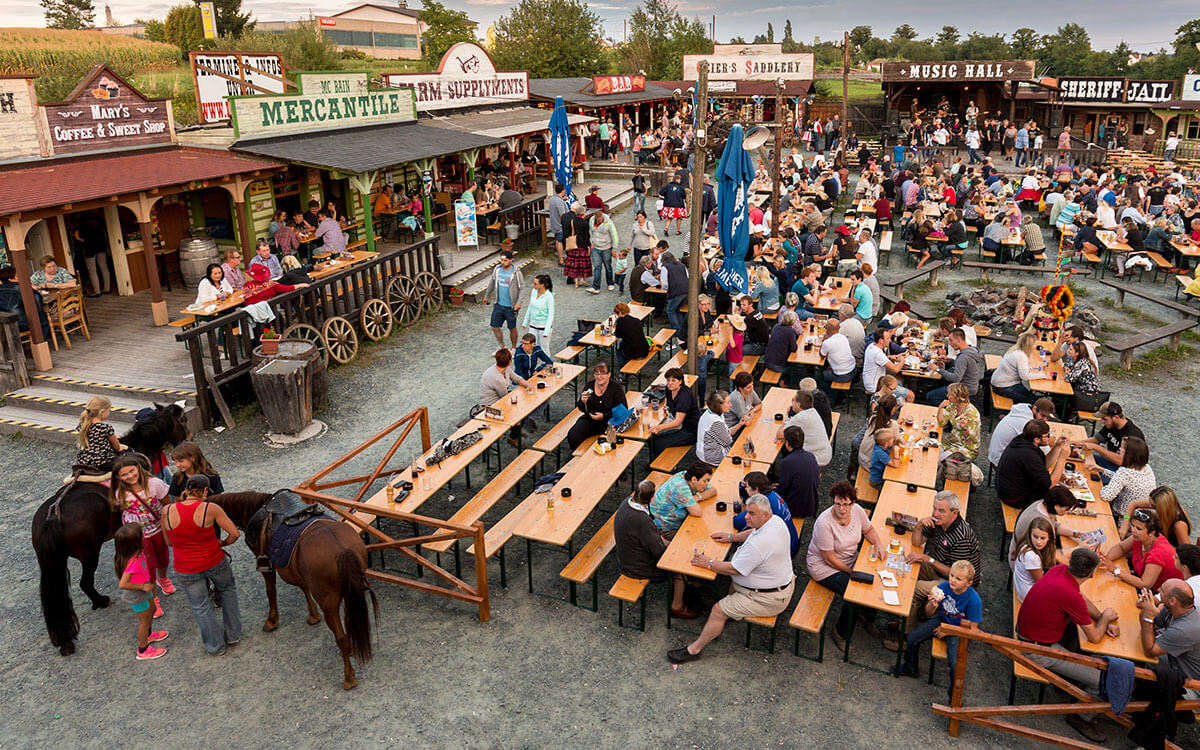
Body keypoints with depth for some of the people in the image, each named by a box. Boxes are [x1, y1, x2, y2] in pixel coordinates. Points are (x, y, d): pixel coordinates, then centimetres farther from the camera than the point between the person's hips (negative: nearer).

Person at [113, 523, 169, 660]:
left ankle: (147, 635, 55)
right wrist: (143, 586, -26)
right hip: (136, 597, -9)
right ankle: (143, 650, 33)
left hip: (143, 592, 9)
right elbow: (123, 584, -38)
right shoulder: (133, 561, -39)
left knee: (151, 611, 30)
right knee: (145, 620, 12)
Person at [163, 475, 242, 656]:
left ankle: (215, 646, 37)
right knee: (228, 590, 29)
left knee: (201, 607, 21)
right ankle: (232, 634, 38)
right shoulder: (211, 509, -19)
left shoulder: (168, 512, -12)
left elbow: (169, 542, 2)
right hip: (215, 563, -1)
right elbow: (235, 533, -16)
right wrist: (223, 543, 5)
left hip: (187, 571, 1)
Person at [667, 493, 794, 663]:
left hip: (768, 599, -10)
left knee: (718, 611, -7)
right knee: (734, 582, 29)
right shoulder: (775, 520, -4)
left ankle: (694, 649, 6)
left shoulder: (759, 544, -34)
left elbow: (733, 569, -24)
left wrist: (709, 563, -11)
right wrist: (731, 537, 18)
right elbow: (753, 533, 20)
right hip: (781, 583, 10)